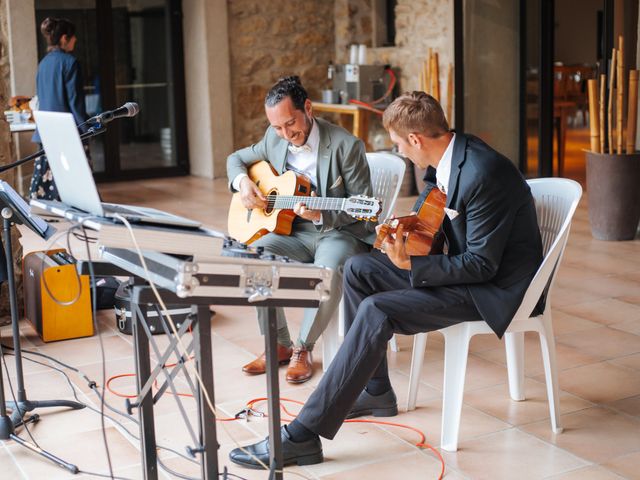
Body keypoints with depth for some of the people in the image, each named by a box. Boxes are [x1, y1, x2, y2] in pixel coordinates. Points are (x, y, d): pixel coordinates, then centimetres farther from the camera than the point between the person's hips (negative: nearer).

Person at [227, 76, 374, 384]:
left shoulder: (345, 145, -16)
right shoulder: (274, 139, 1)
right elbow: (236, 159, 18)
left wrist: (322, 213, -30)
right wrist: (242, 182, -5)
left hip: (340, 232, -5)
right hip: (295, 231, 5)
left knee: (329, 269, -37)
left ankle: (303, 348, -13)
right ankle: (279, 344, -7)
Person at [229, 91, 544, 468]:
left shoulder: (483, 174, -27)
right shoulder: (452, 154, 3)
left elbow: (482, 265, -25)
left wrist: (408, 264, -23)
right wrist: (407, 231, 1)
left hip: (495, 286, -10)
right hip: (466, 263, 10)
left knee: (376, 311, -24)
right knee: (358, 269, 5)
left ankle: (302, 437, -22)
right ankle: (376, 392, 15)